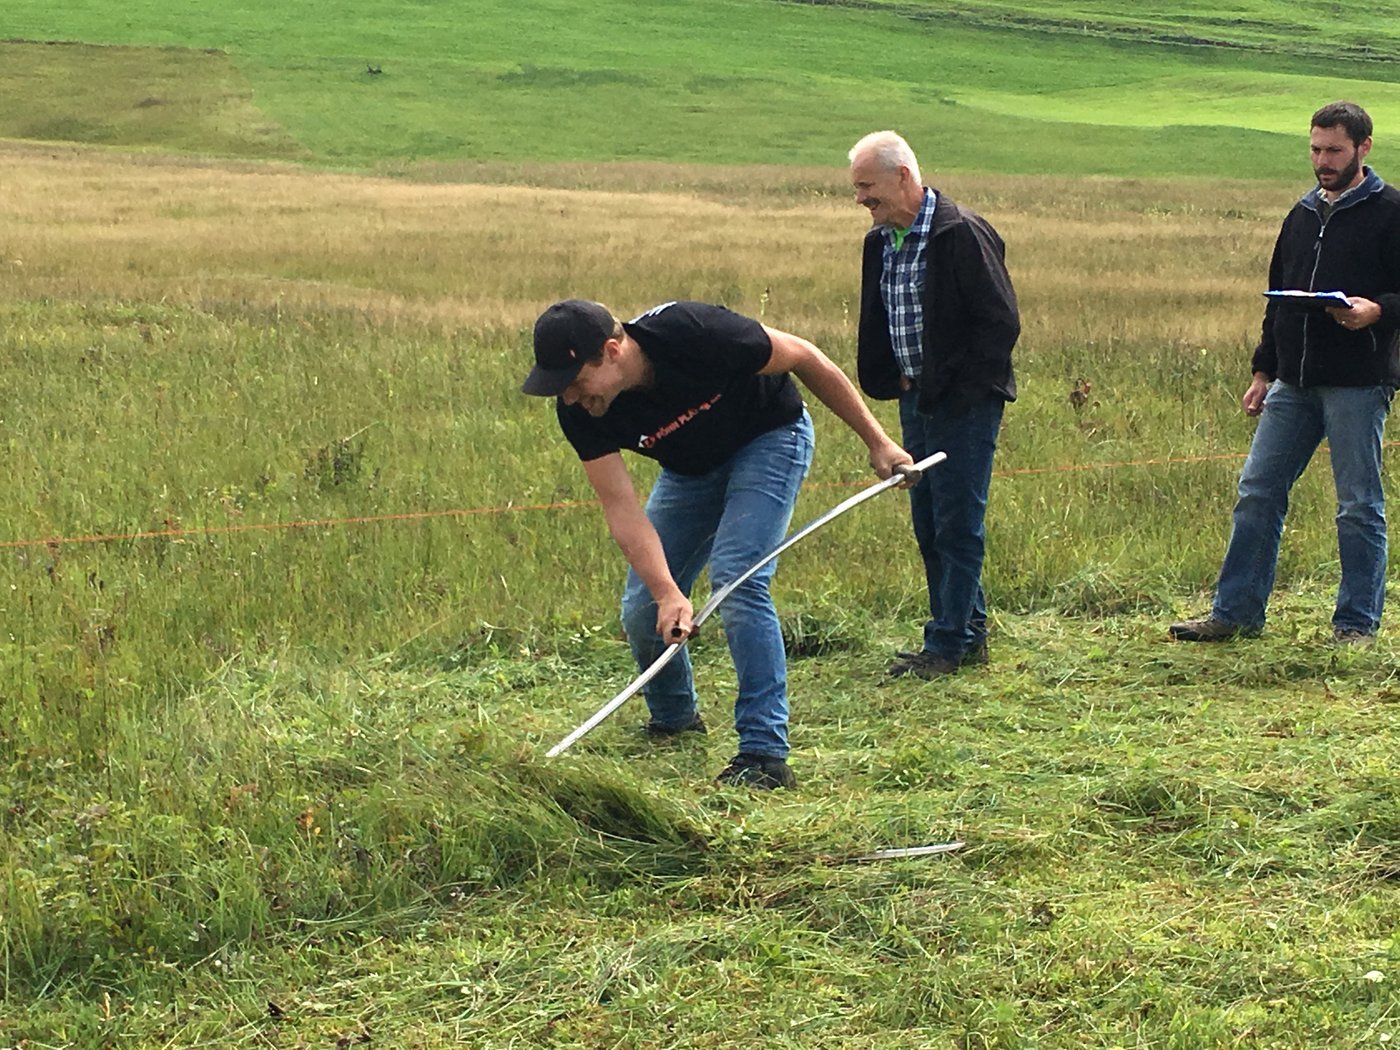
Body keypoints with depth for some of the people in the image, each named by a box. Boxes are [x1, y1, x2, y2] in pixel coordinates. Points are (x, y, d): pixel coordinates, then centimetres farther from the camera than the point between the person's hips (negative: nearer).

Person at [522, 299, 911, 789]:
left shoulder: (693, 334, -37)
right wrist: (667, 593, -39)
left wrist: (877, 441, -16)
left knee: (737, 579, -24)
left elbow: (805, 357, -23)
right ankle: (673, 720, 28)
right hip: (690, 467, 5)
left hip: (769, 438, -5)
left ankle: (765, 752, -21)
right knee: (644, 607, -1)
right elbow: (622, 508, -24)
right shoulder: (580, 413, -24)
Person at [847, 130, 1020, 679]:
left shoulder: (962, 233, -16)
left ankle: (948, 643, 1)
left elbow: (1001, 322, -16)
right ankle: (969, 633, 22)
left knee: (957, 524, -3)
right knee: (928, 524, 12)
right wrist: (890, 382, 10)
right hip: (914, 399, 9)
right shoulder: (880, 241, 8)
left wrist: (959, 389, -16)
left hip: (963, 404, -8)